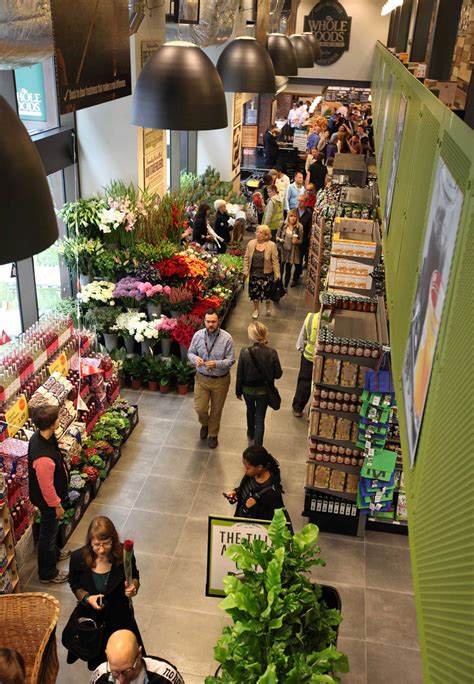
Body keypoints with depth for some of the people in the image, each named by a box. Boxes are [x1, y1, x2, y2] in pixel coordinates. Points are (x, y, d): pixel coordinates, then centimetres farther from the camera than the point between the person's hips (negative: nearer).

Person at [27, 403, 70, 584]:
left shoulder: (39, 436, -15)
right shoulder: (43, 458, -43)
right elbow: (47, 487, -28)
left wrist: (62, 468, 19)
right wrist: (56, 505, -14)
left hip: (51, 496, 8)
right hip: (48, 501, -8)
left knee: (50, 528, 32)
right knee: (48, 532, 15)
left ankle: (54, 553, 59)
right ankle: (47, 574, 38)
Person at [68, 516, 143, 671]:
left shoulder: (124, 555, -27)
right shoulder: (78, 558, -26)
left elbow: (134, 576, -7)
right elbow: (75, 584, -6)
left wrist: (134, 586, -29)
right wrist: (87, 598, -25)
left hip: (119, 615, 0)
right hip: (91, 615, 1)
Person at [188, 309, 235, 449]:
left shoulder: (226, 338, -17)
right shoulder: (198, 335, -9)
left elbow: (231, 360, -14)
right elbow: (190, 352, 2)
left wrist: (216, 364, -32)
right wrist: (195, 359, -22)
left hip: (220, 380, -1)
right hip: (202, 378, 2)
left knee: (216, 411, 14)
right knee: (200, 408, 3)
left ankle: (213, 434, 39)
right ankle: (205, 424, 40)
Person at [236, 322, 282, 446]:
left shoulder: (245, 352, -24)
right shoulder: (272, 353, -22)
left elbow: (240, 374, -13)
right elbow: (278, 374, -11)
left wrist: (238, 391, 2)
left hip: (248, 389, 1)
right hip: (264, 390, -1)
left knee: (250, 410, 30)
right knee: (260, 418, 12)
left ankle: (250, 434, 55)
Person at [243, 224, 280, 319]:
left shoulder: (271, 245, -10)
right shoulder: (251, 243, -2)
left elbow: (275, 261, -8)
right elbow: (246, 258, 4)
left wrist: (277, 274, -9)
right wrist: (245, 271, 0)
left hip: (267, 274, -3)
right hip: (254, 273, 3)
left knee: (267, 292, 6)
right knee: (254, 293, 9)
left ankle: (268, 307, 37)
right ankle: (256, 309, 31)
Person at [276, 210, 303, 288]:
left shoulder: (299, 227, -8)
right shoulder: (283, 225, -1)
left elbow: (301, 241, -2)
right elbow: (277, 236, 8)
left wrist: (296, 241, -23)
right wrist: (279, 239, -13)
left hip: (291, 252, -1)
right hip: (282, 250, 2)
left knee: (288, 270, 8)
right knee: (280, 269, 6)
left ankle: (285, 286, 23)